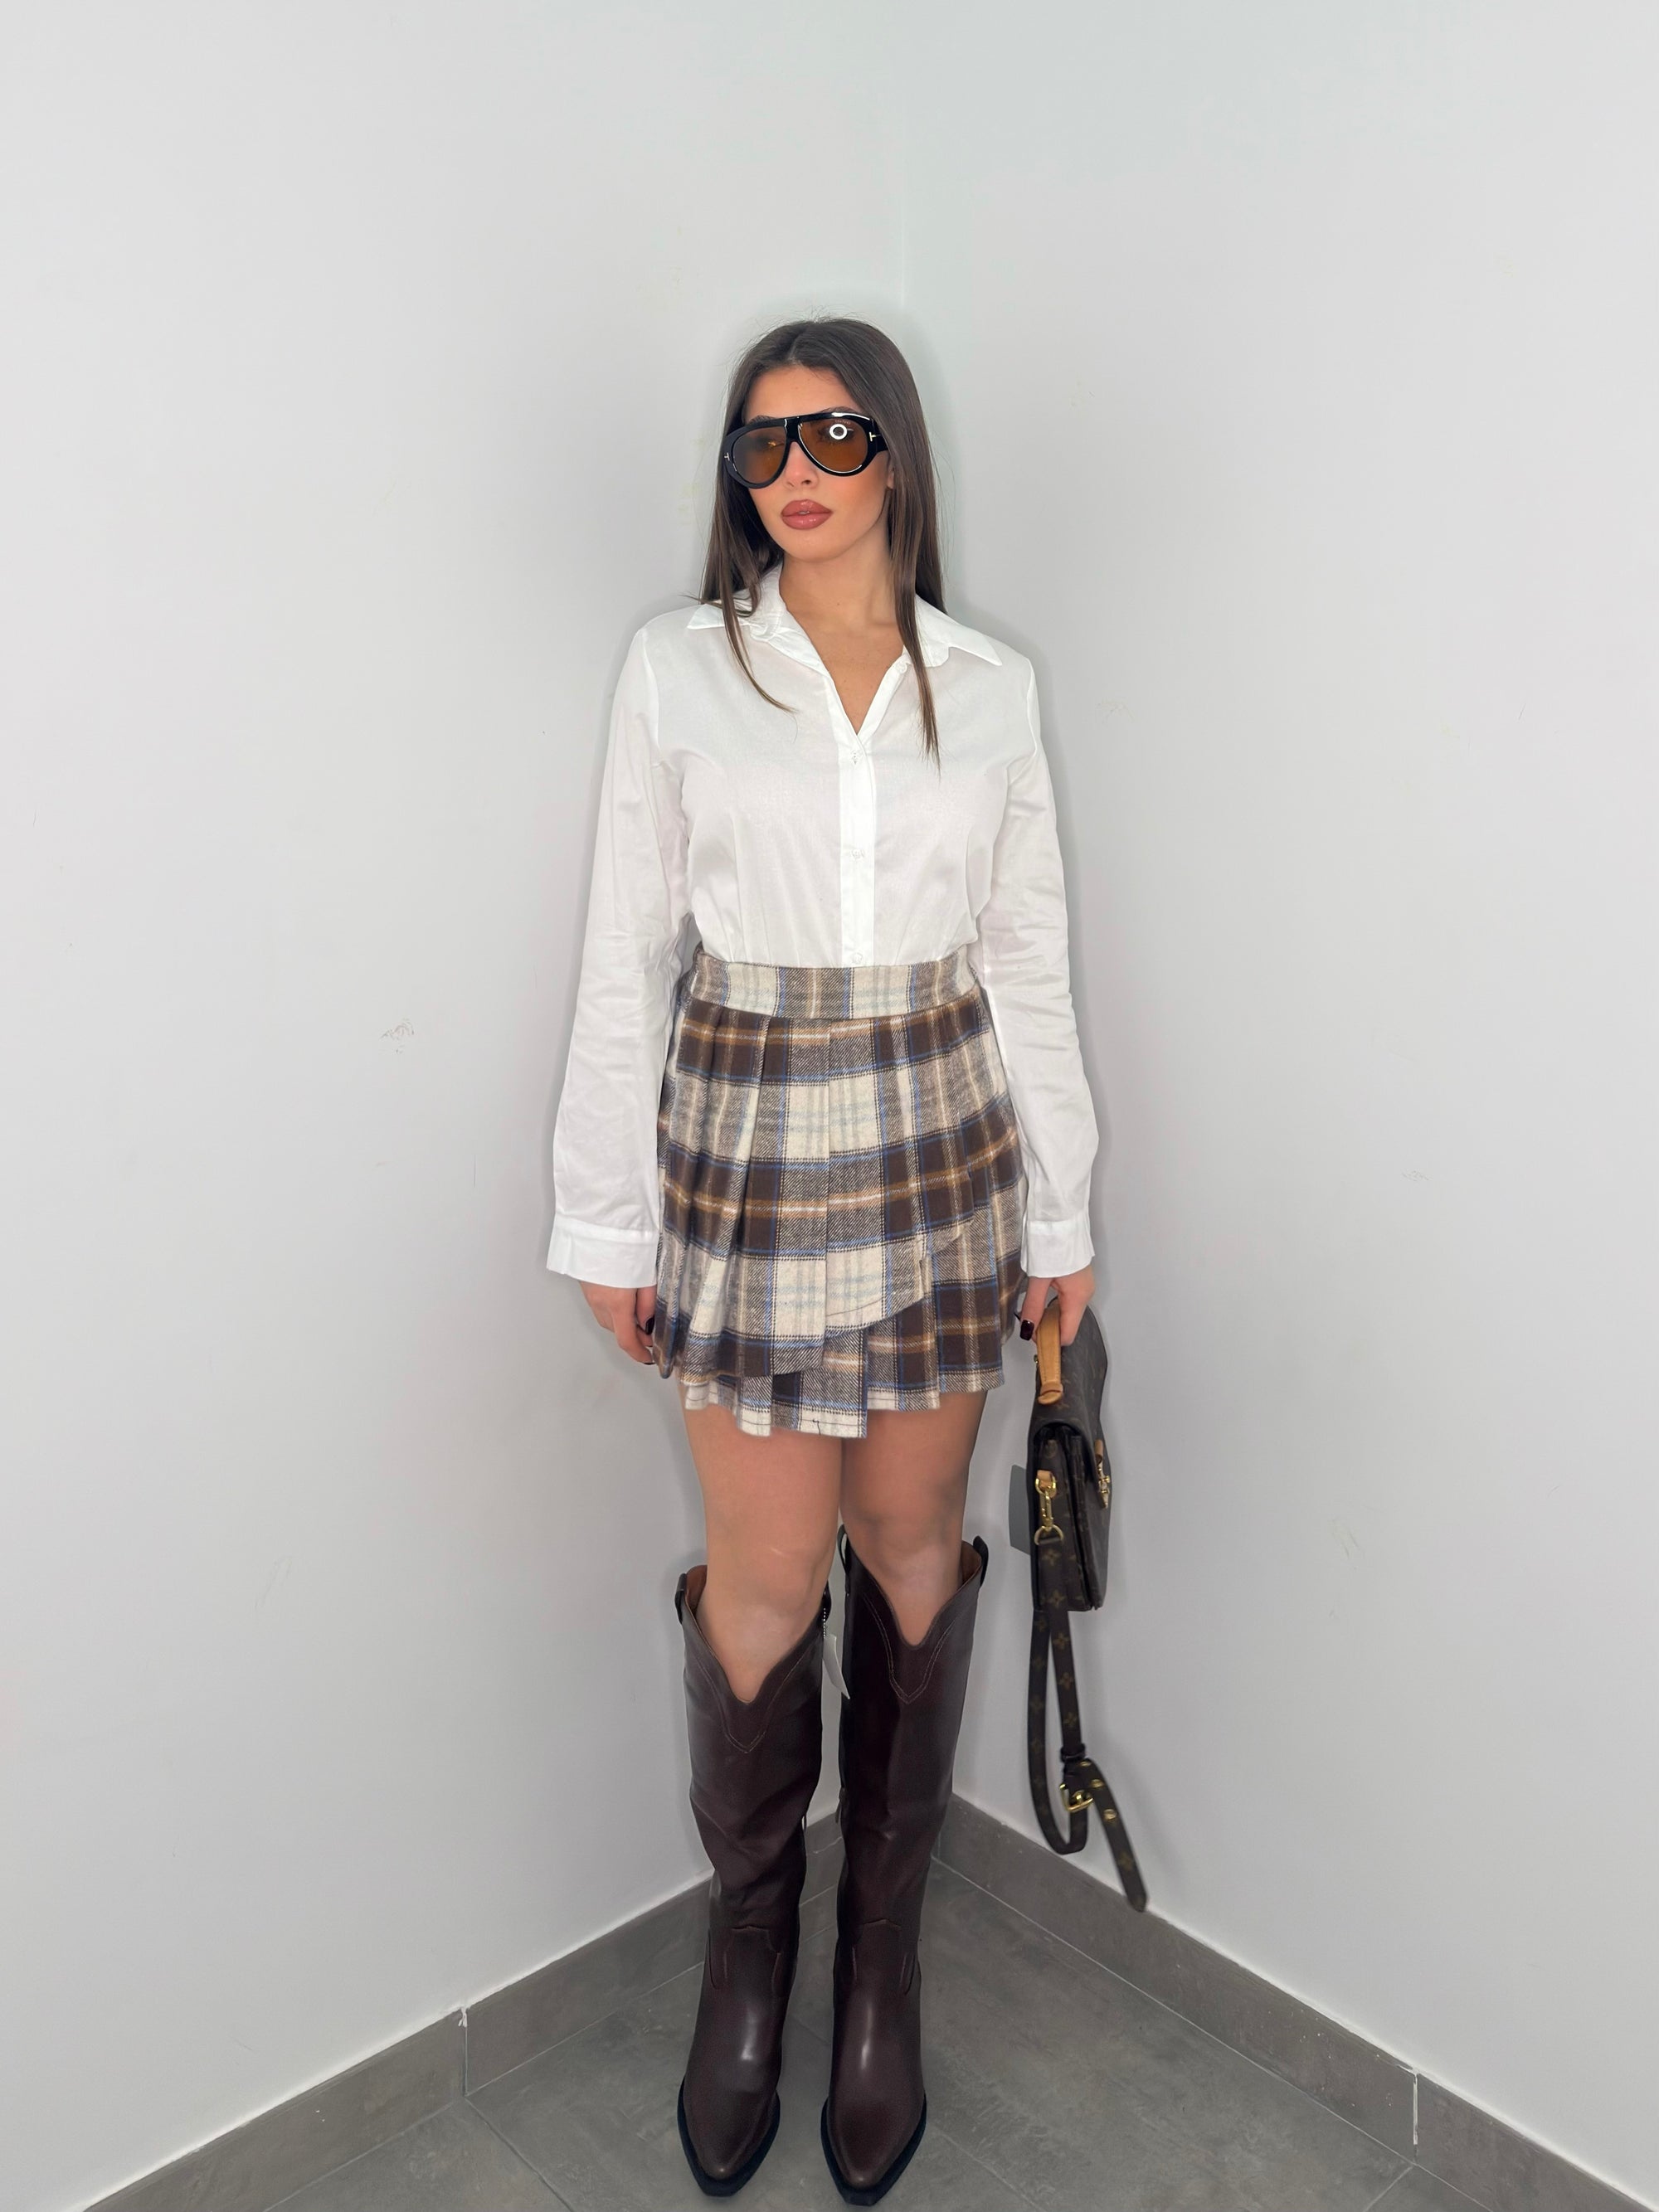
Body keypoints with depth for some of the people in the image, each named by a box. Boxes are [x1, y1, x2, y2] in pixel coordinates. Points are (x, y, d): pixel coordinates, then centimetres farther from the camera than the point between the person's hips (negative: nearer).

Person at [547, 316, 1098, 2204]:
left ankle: (882, 1956, 31)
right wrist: (611, 1222, -2)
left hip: (941, 1150, 2)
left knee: (911, 1543, 11)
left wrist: (1060, 1213, 5)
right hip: (745, 1144, -1)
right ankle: (747, 1942, 30)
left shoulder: (990, 687, 4)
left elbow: (1029, 964, 6)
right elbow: (625, 963, 0)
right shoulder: (676, 669, 0)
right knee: (768, 1570, 3)